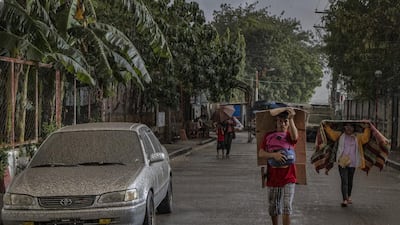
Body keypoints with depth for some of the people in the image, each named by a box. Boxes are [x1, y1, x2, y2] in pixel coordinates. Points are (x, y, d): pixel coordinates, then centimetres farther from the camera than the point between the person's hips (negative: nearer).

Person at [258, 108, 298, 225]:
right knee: (273, 208, 15)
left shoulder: (290, 135, 0)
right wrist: (273, 155, -23)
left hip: (288, 178, -2)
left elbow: (295, 136, -26)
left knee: (287, 207, -11)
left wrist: (291, 119, -39)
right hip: (272, 178, 2)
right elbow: (261, 153, -4)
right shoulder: (268, 136, 4)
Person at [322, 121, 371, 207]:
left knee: (350, 181, 16)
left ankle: (349, 197, 36)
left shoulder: (357, 137, 8)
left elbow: (365, 138, -4)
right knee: (344, 181, -10)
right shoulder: (340, 135, 7)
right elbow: (331, 134, -1)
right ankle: (345, 200, -13)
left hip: (352, 162, 2)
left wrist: (367, 128, -14)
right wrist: (326, 127, -13)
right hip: (342, 162, -2)